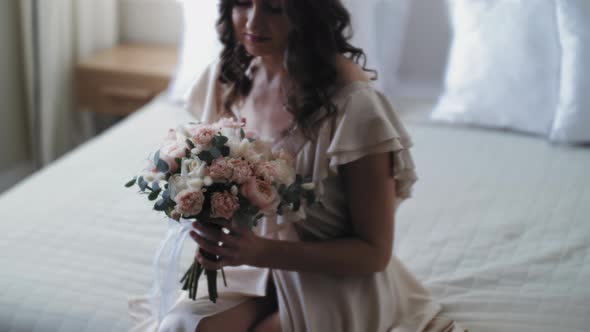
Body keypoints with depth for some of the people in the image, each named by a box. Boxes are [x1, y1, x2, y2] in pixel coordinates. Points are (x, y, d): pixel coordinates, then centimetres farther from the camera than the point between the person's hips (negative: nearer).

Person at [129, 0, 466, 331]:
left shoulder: (354, 104, -22)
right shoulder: (230, 78, -3)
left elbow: (373, 252, -17)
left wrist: (260, 252, -29)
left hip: (336, 283, -5)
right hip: (257, 271, 5)